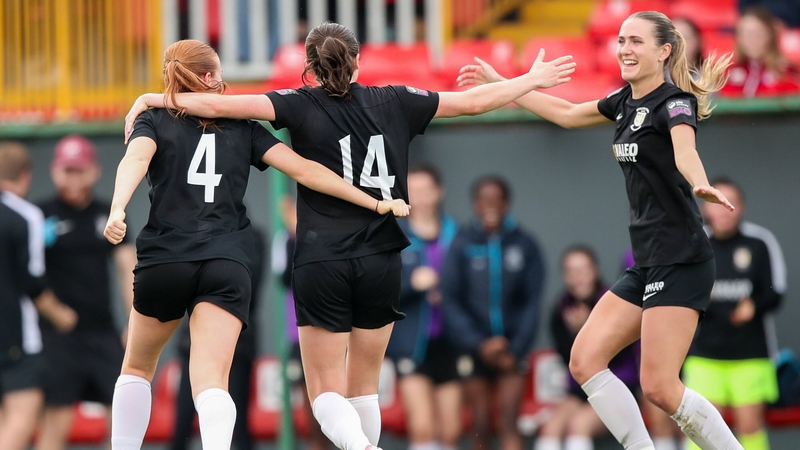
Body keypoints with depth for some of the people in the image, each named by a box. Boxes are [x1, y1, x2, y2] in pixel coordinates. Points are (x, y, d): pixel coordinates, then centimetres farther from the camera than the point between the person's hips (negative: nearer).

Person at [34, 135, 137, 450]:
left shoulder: (108, 217, 12)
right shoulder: (42, 216, -2)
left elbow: (128, 268, 10)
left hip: (103, 332, 5)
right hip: (57, 336, -5)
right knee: (56, 421, -8)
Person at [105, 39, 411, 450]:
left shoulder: (153, 120, 9)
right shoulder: (243, 129, 12)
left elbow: (135, 160, -13)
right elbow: (305, 171, 5)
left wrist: (117, 209, -31)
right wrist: (376, 204, 7)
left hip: (164, 260, 0)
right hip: (229, 266, 0)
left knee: (137, 369, 22)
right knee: (211, 382, -12)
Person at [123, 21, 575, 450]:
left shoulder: (302, 105, -3)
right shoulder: (394, 102, 5)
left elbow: (220, 105, -13)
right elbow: (473, 102, 12)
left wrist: (153, 98, -2)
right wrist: (533, 80, 26)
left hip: (321, 263, -3)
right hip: (381, 261, 3)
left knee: (328, 394, 0)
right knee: (364, 387, 17)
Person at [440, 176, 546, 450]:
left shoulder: (523, 245, 0)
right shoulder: (461, 245, -1)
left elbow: (532, 302, 1)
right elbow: (450, 301, -3)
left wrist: (516, 349, -7)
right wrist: (478, 344, -12)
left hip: (511, 349, 0)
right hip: (474, 349, 0)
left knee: (509, 422, -9)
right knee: (480, 426, 2)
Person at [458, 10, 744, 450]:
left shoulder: (674, 101, -12)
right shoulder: (627, 101, 13)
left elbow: (684, 150, -34)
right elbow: (567, 113, 31)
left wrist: (700, 185, -56)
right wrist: (498, 83, 33)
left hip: (681, 260, -9)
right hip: (645, 264, 9)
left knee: (660, 387, -16)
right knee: (585, 360, 1)